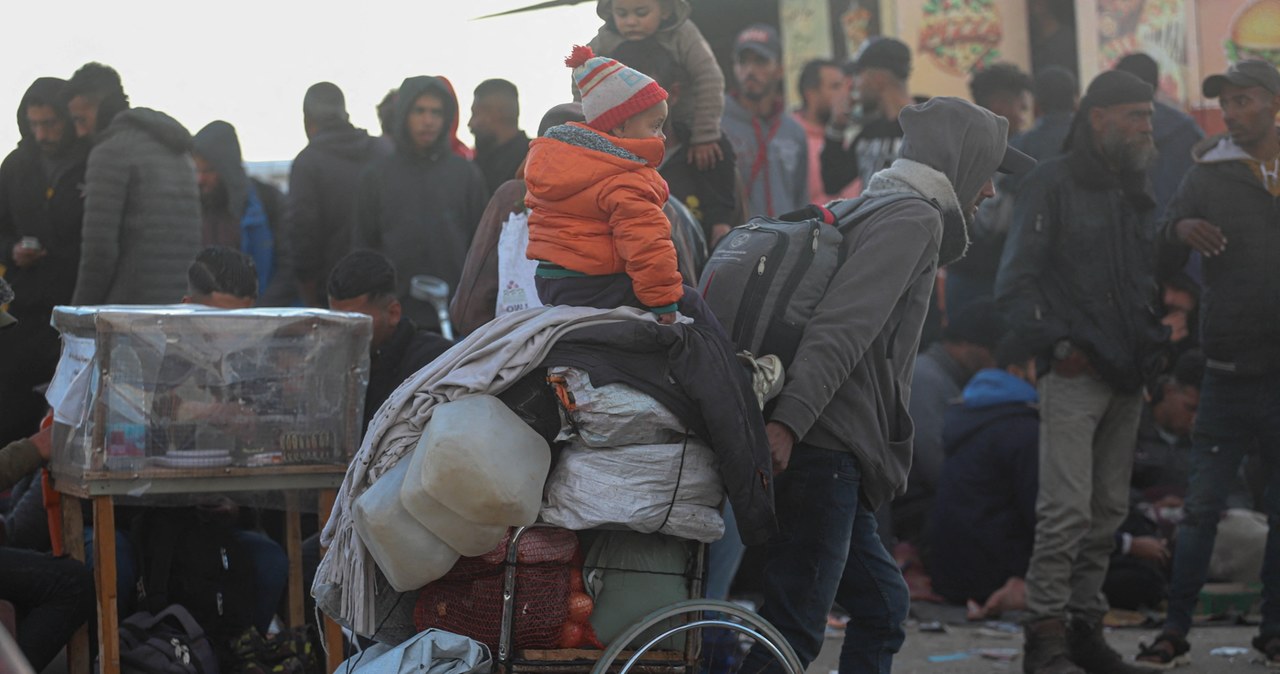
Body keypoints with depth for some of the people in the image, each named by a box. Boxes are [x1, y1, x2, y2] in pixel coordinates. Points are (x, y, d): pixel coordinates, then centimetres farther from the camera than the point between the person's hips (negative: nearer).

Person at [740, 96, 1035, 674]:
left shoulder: (870, 212, 25)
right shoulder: (914, 219, -7)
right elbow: (841, 325, -20)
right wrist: (789, 419, -29)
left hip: (832, 456, 10)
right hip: (823, 448, -10)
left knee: (882, 605, 17)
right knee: (794, 625, -13)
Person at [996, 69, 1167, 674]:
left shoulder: (1137, 194, 17)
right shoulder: (1052, 185, -4)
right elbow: (1015, 284, -8)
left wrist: (1156, 346, 11)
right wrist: (1057, 344, -16)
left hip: (1127, 378, 7)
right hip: (1075, 375, -7)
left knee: (1108, 511, 9)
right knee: (1067, 508, -13)